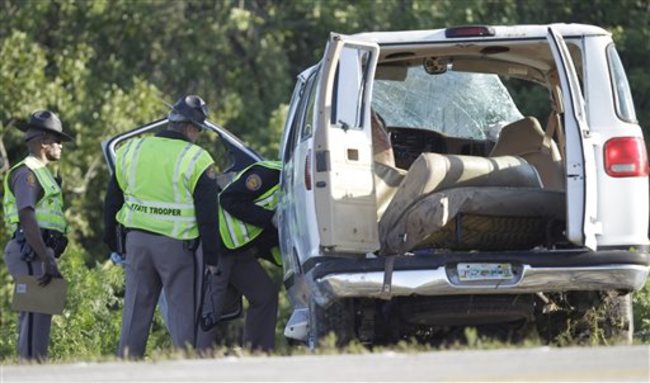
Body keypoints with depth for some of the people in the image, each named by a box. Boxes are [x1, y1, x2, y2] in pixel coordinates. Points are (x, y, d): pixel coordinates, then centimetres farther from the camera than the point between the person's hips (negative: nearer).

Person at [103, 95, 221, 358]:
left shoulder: (131, 151, 7)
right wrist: (212, 256, 0)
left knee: (136, 309, 12)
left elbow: (112, 202, 14)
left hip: (136, 240, 4)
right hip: (177, 245, -4)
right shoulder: (196, 160, -9)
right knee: (182, 310, 2)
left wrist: (113, 242, 24)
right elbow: (207, 214, -8)